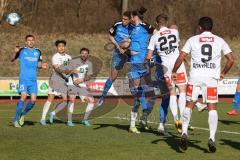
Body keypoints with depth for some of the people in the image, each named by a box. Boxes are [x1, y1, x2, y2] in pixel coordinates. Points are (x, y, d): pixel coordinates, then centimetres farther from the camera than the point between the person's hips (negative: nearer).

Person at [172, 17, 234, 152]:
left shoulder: (193, 40, 6)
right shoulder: (220, 41, 8)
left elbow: (181, 57, 2)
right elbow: (231, 59, 4)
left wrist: (174, 72, 14)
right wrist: (223, 73, 18)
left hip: (195, 77, 0)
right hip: (212, 78, 0)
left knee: (189, 105, 11)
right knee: (212, 107, 3)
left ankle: (184, 132, -1)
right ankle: (212, 138, -5)